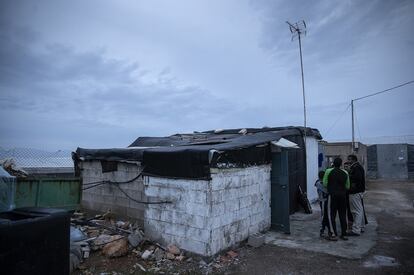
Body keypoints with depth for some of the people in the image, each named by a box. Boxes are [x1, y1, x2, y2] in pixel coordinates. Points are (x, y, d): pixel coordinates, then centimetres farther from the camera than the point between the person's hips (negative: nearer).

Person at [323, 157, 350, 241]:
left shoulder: (328, 171, -5)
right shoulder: (345, 173, 6)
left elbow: (325, 184, -4)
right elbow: (347, 186, 10)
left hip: (332, 194, -4)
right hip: (343, 195, 4)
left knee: (331, 215, 2)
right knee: (343, 215, 13)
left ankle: (333, 234, 1)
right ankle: (344, 234, 19)